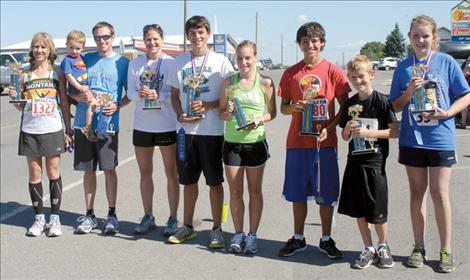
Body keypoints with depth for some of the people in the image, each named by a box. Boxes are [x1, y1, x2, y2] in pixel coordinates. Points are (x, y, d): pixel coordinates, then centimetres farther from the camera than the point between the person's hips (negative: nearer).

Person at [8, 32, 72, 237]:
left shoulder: (57, 72, 4)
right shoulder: (24, 74, 7)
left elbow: (64, 103, 5)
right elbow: (20, 106, 11)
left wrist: (68, 131, 1)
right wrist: (14, 97, -11)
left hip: (53, 129, -1)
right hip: (30, 130, 2)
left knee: (53, 173, 2)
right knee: (34, 174, 5)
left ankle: (55, 218, 10)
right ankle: (39, 218, 15)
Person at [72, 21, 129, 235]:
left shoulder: (122, 63, 3)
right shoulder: (86, 60, 12)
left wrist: (117, 105, -14)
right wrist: (80, 96, -7)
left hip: (108, 123, -3)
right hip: (84, 121, 3)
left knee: (109, 169, -1)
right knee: (88, 170, 9)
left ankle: (112, 215, 11)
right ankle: (89, 215, 19)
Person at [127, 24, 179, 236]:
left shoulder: (172, 63, -6)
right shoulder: (135, 64, 5)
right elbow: (130, 92, 3)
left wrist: (158, 95, -24)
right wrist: (139, 94, -18)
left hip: (167, 125, -4)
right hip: (142, 125, 4)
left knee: (171, 173, 6)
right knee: (145, 172, 12)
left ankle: (173, 219, 16)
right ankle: (148, 217, 26)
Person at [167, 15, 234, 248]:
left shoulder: (221, 62, -2)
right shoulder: (180, 62, 9)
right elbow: (174, 94, 14)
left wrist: (209, 105, -17)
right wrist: (180, 115, -5)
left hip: (212, 130, -3)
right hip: (186, 129, 4)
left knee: (214, 182, 4)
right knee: (188, 180, 13)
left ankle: (217, 229, 16)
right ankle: (187, 226, 27)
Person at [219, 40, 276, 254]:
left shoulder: (265, 83, -2)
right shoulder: (228, 82, 3)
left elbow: (272, 112, 4)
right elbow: (221, 112, 7)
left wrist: (259, 120, -15)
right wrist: (228, 113, -15)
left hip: (255, 142, -1)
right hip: (232, 142, 1)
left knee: (255, 191, 9)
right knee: (235, 192, 7)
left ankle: (252, 235, 20)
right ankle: (238, 233, 21)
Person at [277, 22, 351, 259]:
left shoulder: (332, 71, -1)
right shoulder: (291, 73, 5)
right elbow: (283, 107, 11)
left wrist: (329, 128, -13)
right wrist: (294, 107, -12)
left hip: (324, 141, -2)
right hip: (297, 141, 2)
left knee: (326, 194, 5)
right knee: (298, 193, 9)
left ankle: (326, 240, 20)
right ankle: (298, 239, 23)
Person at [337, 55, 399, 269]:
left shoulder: (381, 101, -7)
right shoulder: (349, 104, 7)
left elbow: (395, 132, -10)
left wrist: (369, 133, -18)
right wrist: (347, 130, -8)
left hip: (375, 163, -5)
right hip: (354, 162, 5)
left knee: (377, 211, 3)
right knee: (358, 211, 9)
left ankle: (383, 247, 27)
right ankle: (368, 249, 24)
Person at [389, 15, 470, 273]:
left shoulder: (446, 62, -1)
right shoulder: (404, 67, 4)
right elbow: (395, 107, 7)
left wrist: (447, 112, -15)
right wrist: (408, 93, -12)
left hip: (441, 138, -2)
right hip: (412, 138, 2)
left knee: (439, 192, -1)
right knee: (417, 191, 11)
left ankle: (446, 250, 13)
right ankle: (419, 248, 22)